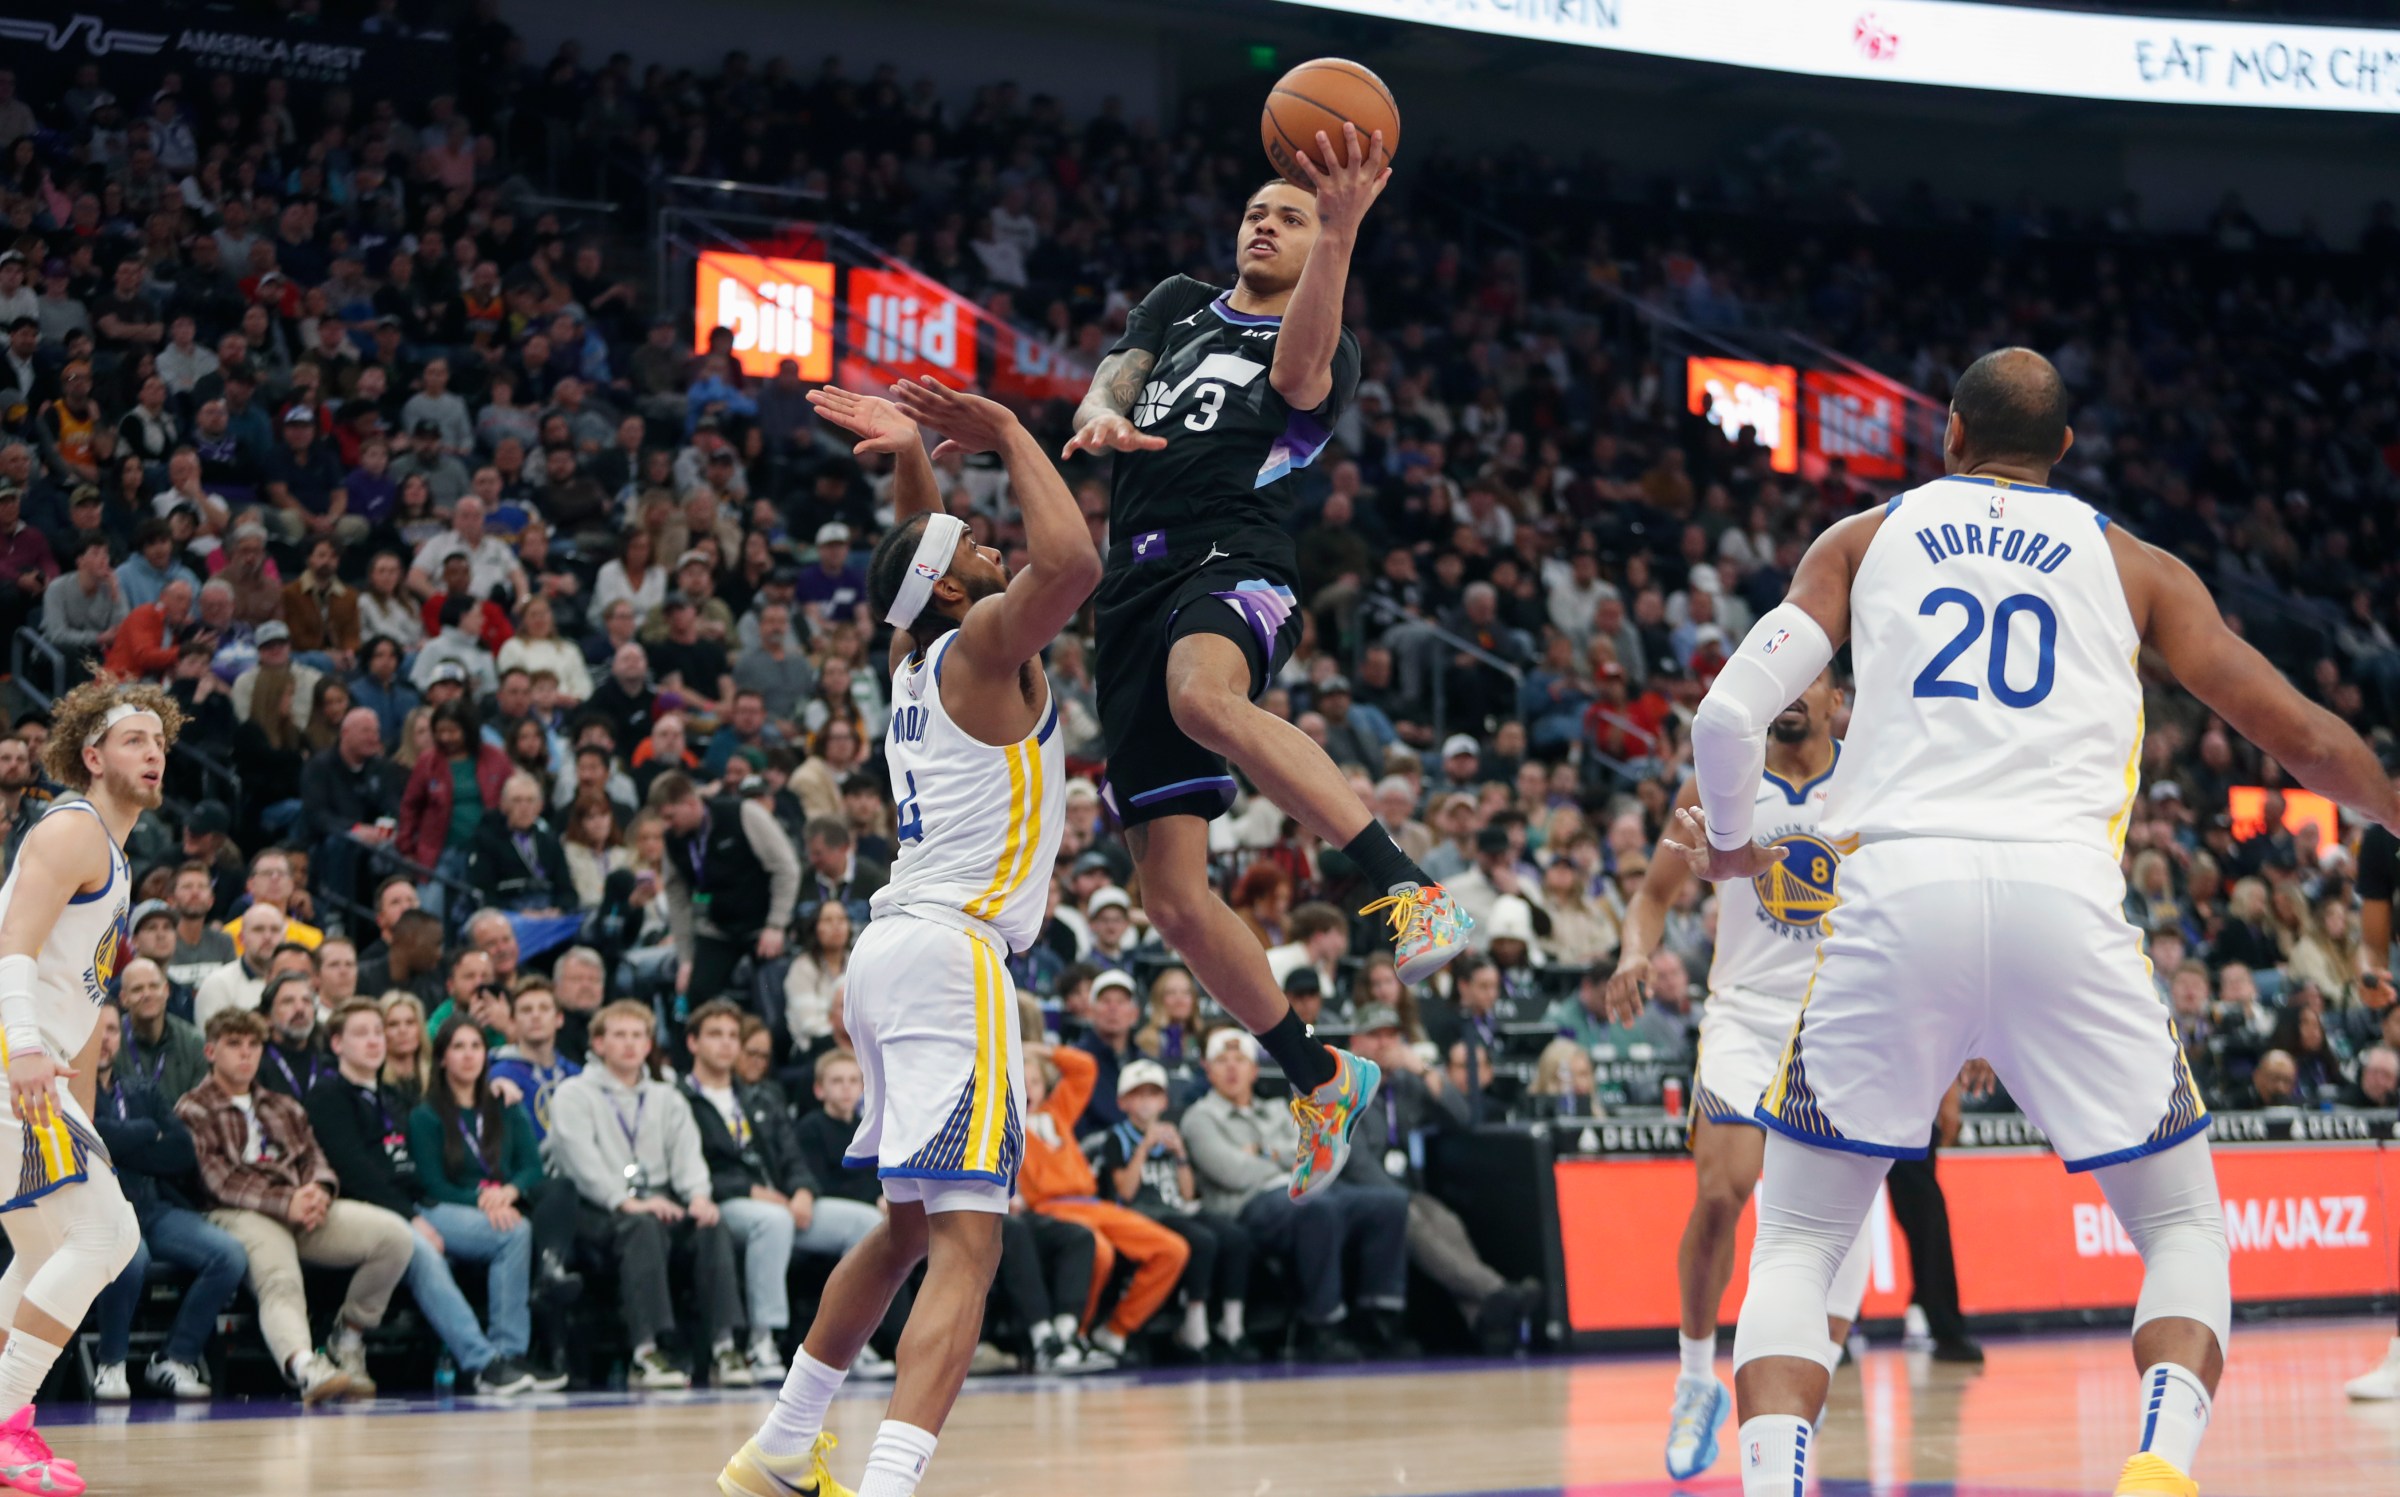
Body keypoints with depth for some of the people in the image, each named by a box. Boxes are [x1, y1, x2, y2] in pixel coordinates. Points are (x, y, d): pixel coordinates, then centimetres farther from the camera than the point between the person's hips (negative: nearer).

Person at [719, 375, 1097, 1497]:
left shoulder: (918, 660, 18)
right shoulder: (985, 647, -5)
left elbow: (914, 553, 40)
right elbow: (1071, 562, -25)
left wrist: (912, 452, 26)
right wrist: (1009, 435, -11)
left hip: (898, 950, 10)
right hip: (949, 951, -10)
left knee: (909, 1227, 24)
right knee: (966, 1245, -18)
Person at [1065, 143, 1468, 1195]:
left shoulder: (1325, 348, 11)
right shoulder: (1179, 305, 25)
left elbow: (1297, 372, -13)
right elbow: (1114, 378, 9)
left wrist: (1341, 231, -28)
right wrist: (1104, 414, -17)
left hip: (1232, 568, -5)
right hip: (1137, 587, 5)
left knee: (1204, 696, -43)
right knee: (1172, 893, 0)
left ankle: (1410, 887, -43)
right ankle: (1319, 1078, 16)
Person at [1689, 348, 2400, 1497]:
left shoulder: (1863, 538, 19)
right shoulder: (2131, 564, 21)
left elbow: (1728, 715, 9)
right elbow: (2301, 737, 20)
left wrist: (1728, 845, 29)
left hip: (1898, 889, 0)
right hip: (2065, 901, 0)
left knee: (1797, 1241, 13)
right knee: (2184, 1228, 16)